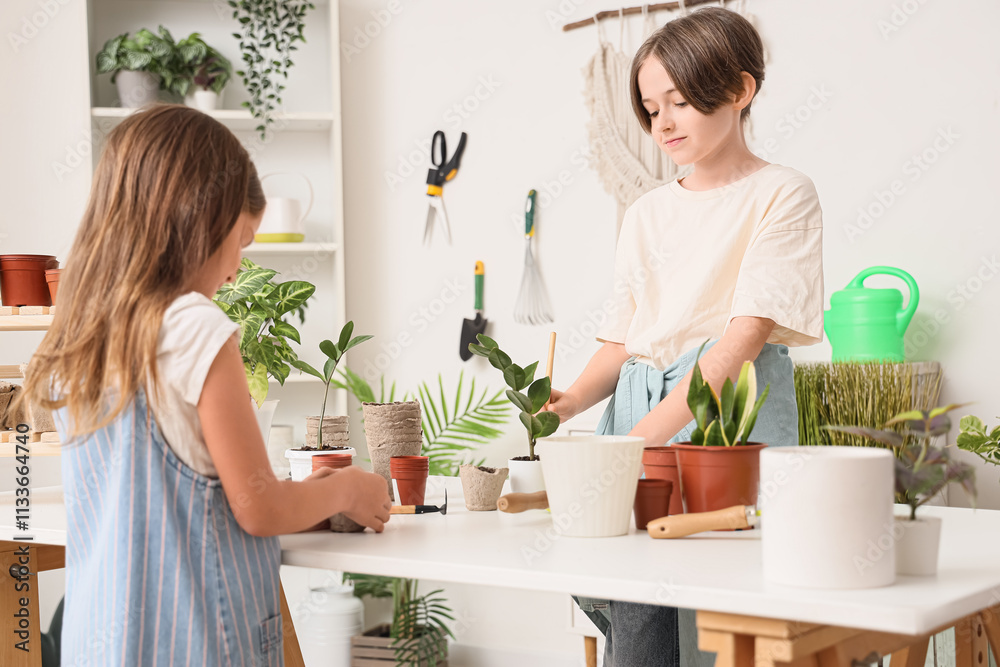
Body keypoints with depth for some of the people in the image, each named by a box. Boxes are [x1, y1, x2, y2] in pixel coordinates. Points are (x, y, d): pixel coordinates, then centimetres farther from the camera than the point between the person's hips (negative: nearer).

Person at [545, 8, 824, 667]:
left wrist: (648, 432, -21)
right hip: (639, 407, 5)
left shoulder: (780, 193, 1)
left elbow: (747, 334, -11)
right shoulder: (647, 213, 20)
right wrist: (572, 400, -4)